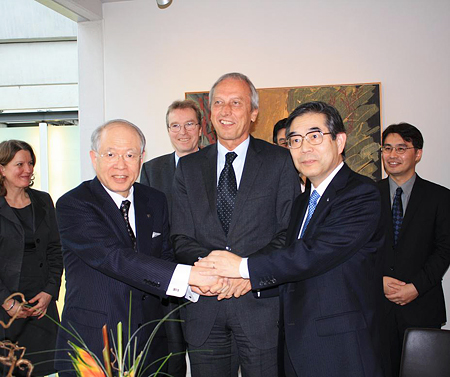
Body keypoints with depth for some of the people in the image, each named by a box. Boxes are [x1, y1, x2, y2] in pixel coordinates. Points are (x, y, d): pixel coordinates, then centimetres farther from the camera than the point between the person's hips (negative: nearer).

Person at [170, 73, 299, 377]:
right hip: (203, 308, 2)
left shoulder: (280, 162, 2)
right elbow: (181, 237, 6)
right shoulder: (189, 167, 10)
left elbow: (289, 232, -2)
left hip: (260, 300, -2)